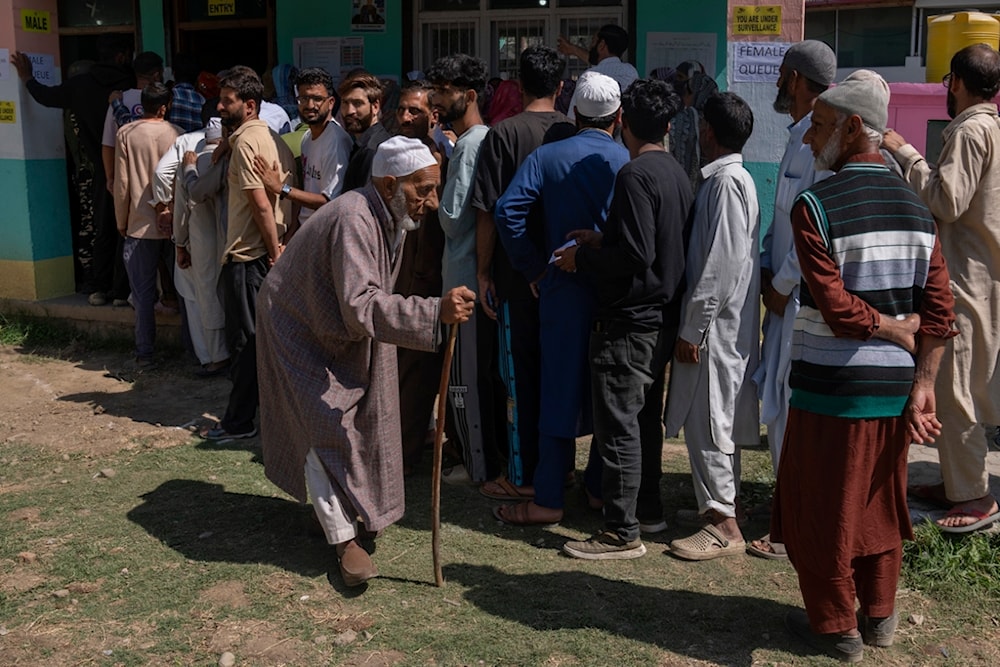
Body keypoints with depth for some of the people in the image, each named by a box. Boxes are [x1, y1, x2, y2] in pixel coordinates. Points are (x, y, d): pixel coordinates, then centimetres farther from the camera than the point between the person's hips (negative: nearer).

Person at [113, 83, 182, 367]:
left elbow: (122, 183, -4)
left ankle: (145, 353, 6)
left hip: (141, 226, -1)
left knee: (143, 292, 5)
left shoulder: (126, 134, -6)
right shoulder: (177, 134, -5)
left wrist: (121, 222, 7)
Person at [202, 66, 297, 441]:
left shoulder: (245, 141, -15)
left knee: (245, 340, 0)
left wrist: (274, 251, -16)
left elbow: (261, 203, -21)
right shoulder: (273, 138, 14)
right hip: (268, 252, 9)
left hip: (248, 255, -9)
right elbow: (288, 195, 14)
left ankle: (240, 421, 9)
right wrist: (280, 246, 13)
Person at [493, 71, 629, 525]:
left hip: (564, 289, -1)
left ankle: (548, 500, 7)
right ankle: (601, 486, 26)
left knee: (560, 390, 3)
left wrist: (533, 268, -4)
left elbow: (507, 210, -13)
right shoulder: (630, 162, -2)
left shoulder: (547, 156, -3)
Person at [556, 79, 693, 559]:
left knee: (618, 422, -3)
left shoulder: (635, 175, -17)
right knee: (645, 416, 19)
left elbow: (636, 254, -23)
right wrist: (601, 241, 16)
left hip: (628, 321, -9)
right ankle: (648, 510, 31)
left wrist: (582, 259, -10)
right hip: (662, 317, 10)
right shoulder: (677, 173, 10)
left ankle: (622, 532, 3)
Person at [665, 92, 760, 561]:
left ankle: (722, 524, 3)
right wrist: (693, 323, 19)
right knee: (718, 421, 17)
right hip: (726, 325, 10)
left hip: (716, 326, -10)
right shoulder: (733, 178, 15)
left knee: (708, 422, -4)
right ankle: (725, 502, 28)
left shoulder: (725, 182, -16)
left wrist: (692, 328, -19)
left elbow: (722, 264, -22)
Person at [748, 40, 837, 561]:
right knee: (778, 410, 17)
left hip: (806, 302, -10)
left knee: (792, 416, -3)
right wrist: (769, 270, 9)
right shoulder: (800, 137, 14)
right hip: (787, 296, 10)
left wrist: (781, 286, -14)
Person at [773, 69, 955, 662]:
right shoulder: (916, 206, 4)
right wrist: (922, 388, -2)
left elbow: (837, 308, -21)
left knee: (823, 507, 9)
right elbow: (940, 311, -1)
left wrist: (895, 329, -5)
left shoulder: (815, 206, -14)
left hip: (833, 388, -6)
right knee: (881, 501, 19)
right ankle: (880, 617, 33)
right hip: (896, 387, 6)